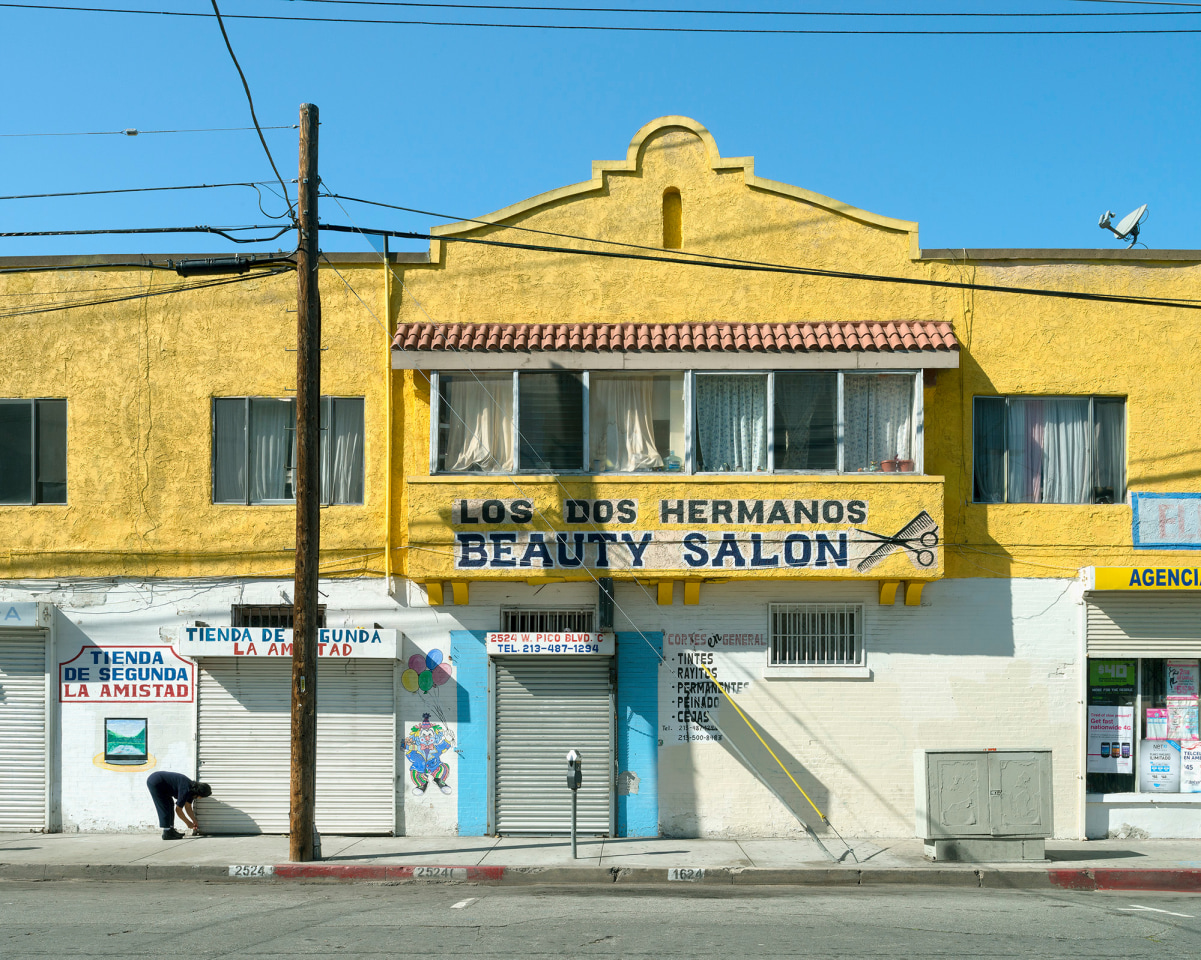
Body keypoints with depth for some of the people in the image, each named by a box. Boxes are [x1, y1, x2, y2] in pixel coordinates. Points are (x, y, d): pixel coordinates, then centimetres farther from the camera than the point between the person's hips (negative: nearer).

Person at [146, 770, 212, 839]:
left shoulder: (191, 788, 3)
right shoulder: (185, 790, -23)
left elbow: (188, 807, 13)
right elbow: (178, 809, -16)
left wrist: (195, 822, 14)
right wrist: (188, 823, -4)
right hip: (154, 782, -10)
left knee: (170, 804, 11)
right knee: (165, 808, -8)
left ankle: (171, 830, 14)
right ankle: (167, 834, -4)